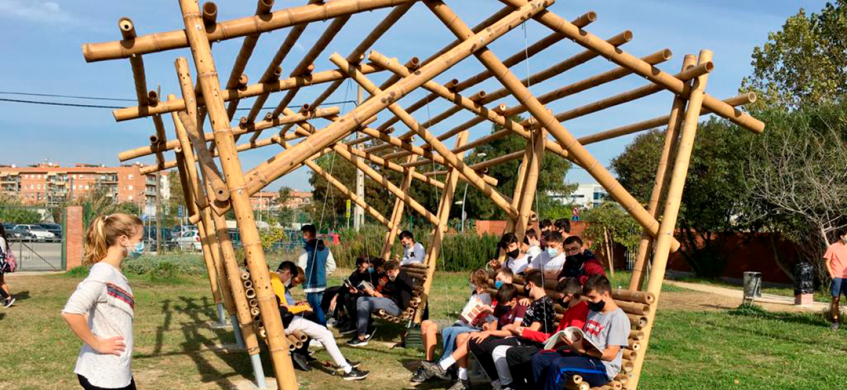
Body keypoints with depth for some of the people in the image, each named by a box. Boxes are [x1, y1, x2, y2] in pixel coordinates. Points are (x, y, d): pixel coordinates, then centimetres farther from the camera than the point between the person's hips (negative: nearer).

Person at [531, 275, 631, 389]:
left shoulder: (619, 318, -12)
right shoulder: (593, 311, 16)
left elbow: (610, 354, -17)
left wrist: (582, 349, -22)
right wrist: (573, 342, -5)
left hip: (602, 367, -9)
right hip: (584, 357, 9)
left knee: (558, 366, -32)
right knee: (538, 358, -5)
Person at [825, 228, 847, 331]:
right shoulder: (832, 248, -3)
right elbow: (826, 262, -3)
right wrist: (832, 275, -8)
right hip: (837, 278, -3)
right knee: (835, 299, 3)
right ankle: (835, 321, 11)